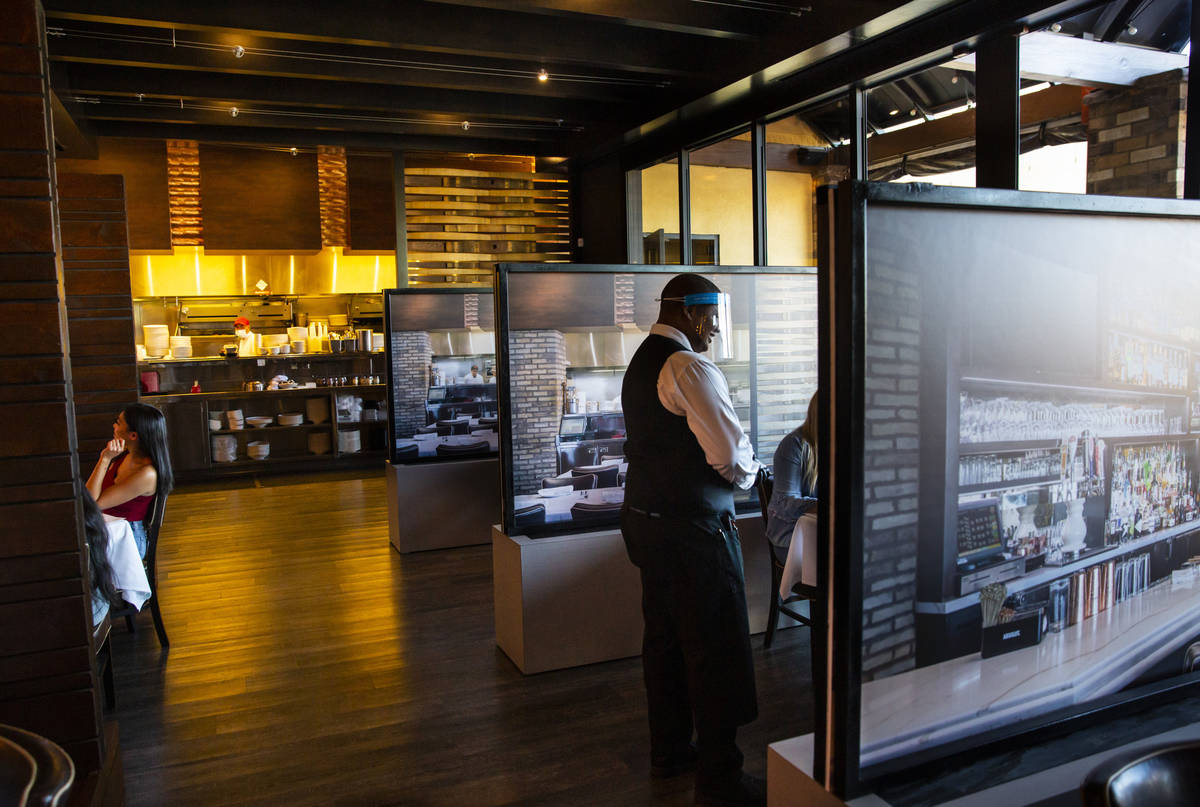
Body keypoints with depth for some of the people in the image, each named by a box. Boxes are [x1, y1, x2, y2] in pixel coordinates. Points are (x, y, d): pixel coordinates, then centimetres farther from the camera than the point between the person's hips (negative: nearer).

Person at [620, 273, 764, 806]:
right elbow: (732, 455, -21)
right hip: (693, 530, -10)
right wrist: (746, 474, 1)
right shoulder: (690, 368, -18)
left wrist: (731, 468, 12)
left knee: (664, 638, 19)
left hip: (645, 518, 10)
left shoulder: (640, 362, 12)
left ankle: (668, 750, 35)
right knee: (716, 651, 2)